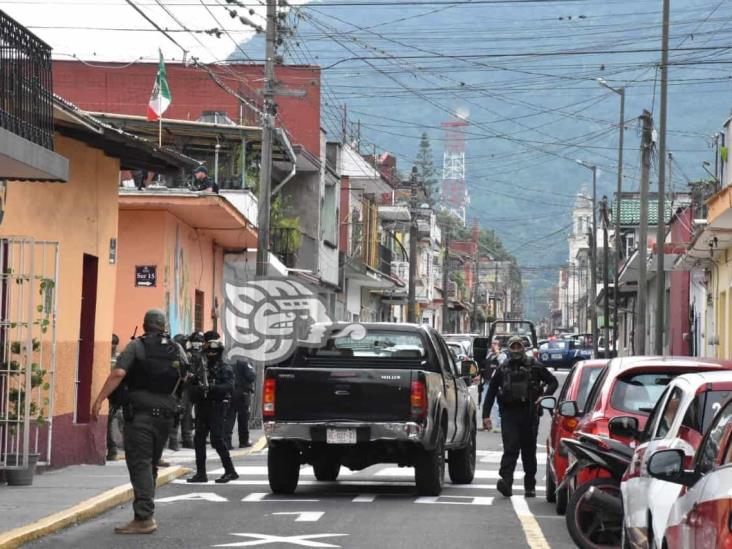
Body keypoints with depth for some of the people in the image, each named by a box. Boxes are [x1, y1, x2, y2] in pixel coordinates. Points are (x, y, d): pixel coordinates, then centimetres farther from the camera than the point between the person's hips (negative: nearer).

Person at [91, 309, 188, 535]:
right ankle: (147, 511, 23)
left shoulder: (136, 346, -4)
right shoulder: (177, 349, 10)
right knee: (151, 463, 17)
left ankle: (144, 517, -18)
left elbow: (118, 373, -17)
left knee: (139, 464, -9)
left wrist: (99, 400, -18)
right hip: (165, 414, 5)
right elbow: (184, 377, 21)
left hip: (139, 412, -5)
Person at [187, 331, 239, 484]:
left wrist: (211, 388, -27)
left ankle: (230, 471, -2)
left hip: (217, 409, -6)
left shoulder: (225, 369, -1)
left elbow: (229, 386, -16)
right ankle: (201, 473, 8)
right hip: (202, 408, 6)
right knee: (199, 439, 3)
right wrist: (198, 388, -11)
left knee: (217, 440, -11)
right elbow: (193, 388, 13)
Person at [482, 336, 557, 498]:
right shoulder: (502, 369, 9)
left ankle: (530, 486, 15)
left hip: (529, 413, 0)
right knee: (510, 448, -14)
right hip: (509, 413, 0)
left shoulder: (534, 366, 6)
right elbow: (491, 392, 13)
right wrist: (486, 415, 6)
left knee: (529, 451, 7)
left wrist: (544, 396, -6)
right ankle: (506, 481, -25)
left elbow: (553, 381, 12)